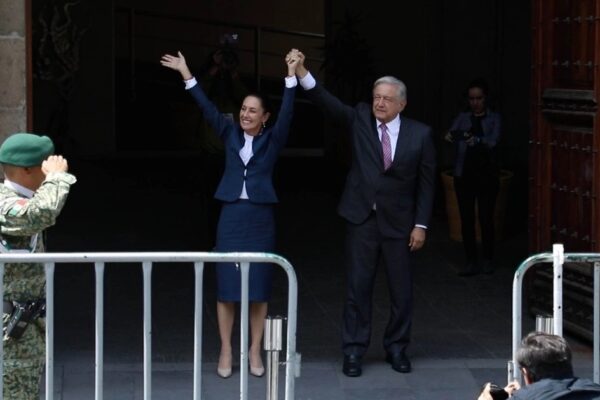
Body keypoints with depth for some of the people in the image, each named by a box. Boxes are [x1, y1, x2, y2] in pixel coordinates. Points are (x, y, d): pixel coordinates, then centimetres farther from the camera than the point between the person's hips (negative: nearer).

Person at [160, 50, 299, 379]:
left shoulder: (272, 139, 1)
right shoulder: (230, 133, 6)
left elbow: (287, 112, -13)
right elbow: (206, 108, 0)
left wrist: (291, 76, -24)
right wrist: (185, 73, -7)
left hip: (261, 217, -1)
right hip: (231, 216, 1)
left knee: (258, 286, 3)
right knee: (227, 286, 2)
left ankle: (254, 351, 12)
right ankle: (226, 351, 9)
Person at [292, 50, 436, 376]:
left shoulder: (420, 134, -3)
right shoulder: (360, 119, -1)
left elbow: (426, 182, 0)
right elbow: (328, 103, -16)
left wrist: (421, 225, -4)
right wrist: (302, 74, -32)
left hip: (399, 222, 0)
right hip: (362, 218, 0)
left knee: (402, 289, 7)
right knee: (358, 287, 2)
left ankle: (396, 348, 22)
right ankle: (353, 350, 10)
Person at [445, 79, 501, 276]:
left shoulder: (494, 118, 3)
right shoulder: (463, 118, 9)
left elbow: (493, 140, -14)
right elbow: (452, 133, -8)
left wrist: (476, 141, -34)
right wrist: (450, 136, -32)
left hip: (487, 173, -2)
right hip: (464, 173, 2)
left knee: (486, 217, -2)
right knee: (466, 218, 0)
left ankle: (488, 260, 13)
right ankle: (471, 262, 6)